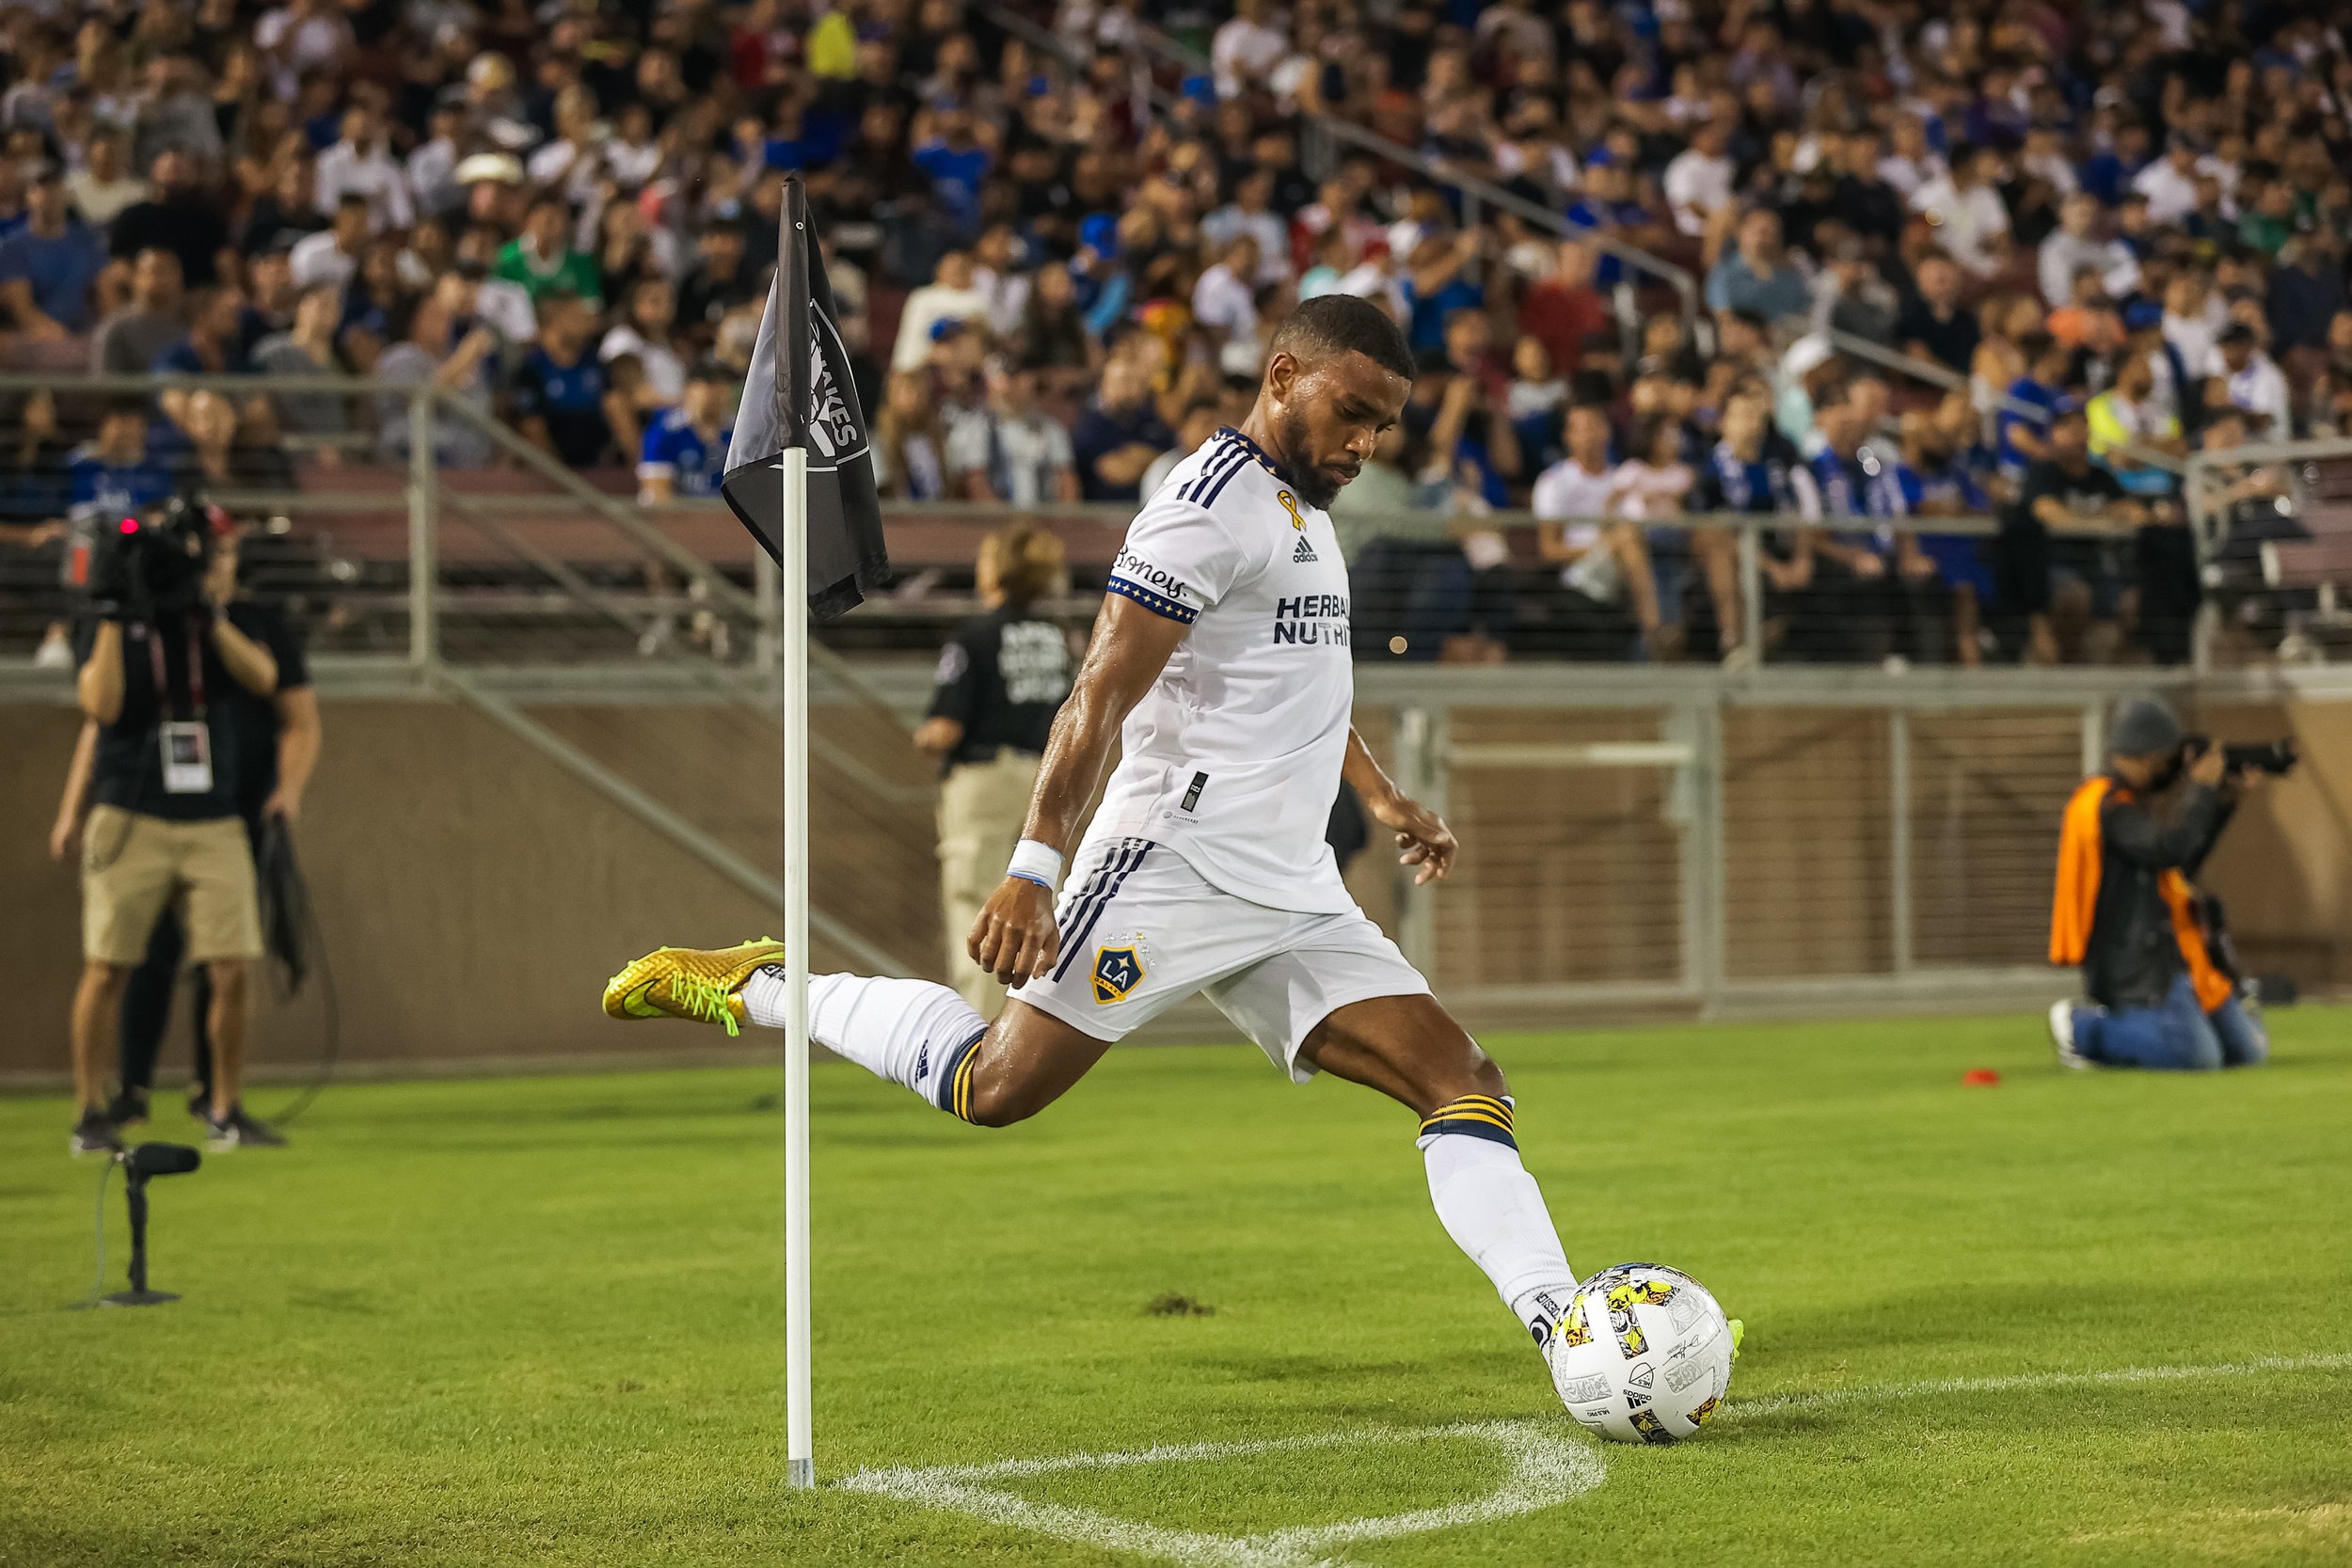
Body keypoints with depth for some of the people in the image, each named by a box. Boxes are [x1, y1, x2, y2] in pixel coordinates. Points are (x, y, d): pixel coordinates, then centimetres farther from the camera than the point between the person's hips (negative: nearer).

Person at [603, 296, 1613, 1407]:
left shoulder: (1301, 511, 20)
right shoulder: (1213, 503, -10)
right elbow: (1100, 696, -18)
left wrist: (1382, 800, 35)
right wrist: (1033, 869, -25)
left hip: (1296, 897, 9)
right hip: (1181, 861, -9)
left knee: (1462, 1085, -5)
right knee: (996, 1087, -11)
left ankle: (1565, 1326, -12)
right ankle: (756, 990, 9)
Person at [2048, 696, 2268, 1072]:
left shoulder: (2129, 802, 19)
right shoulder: (2108, 804, -13)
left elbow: (2183, 864, 26)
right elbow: (2166, 850, -26)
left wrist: (2224, 801, 19)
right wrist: (2200, 788, -13)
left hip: (2168, 955, 11)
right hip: (2133, 963, -11)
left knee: (2248, 1048, 8)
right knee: (2199, 1054, -26)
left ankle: (2120, 1028, 13)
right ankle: (2081, 1028, -9)